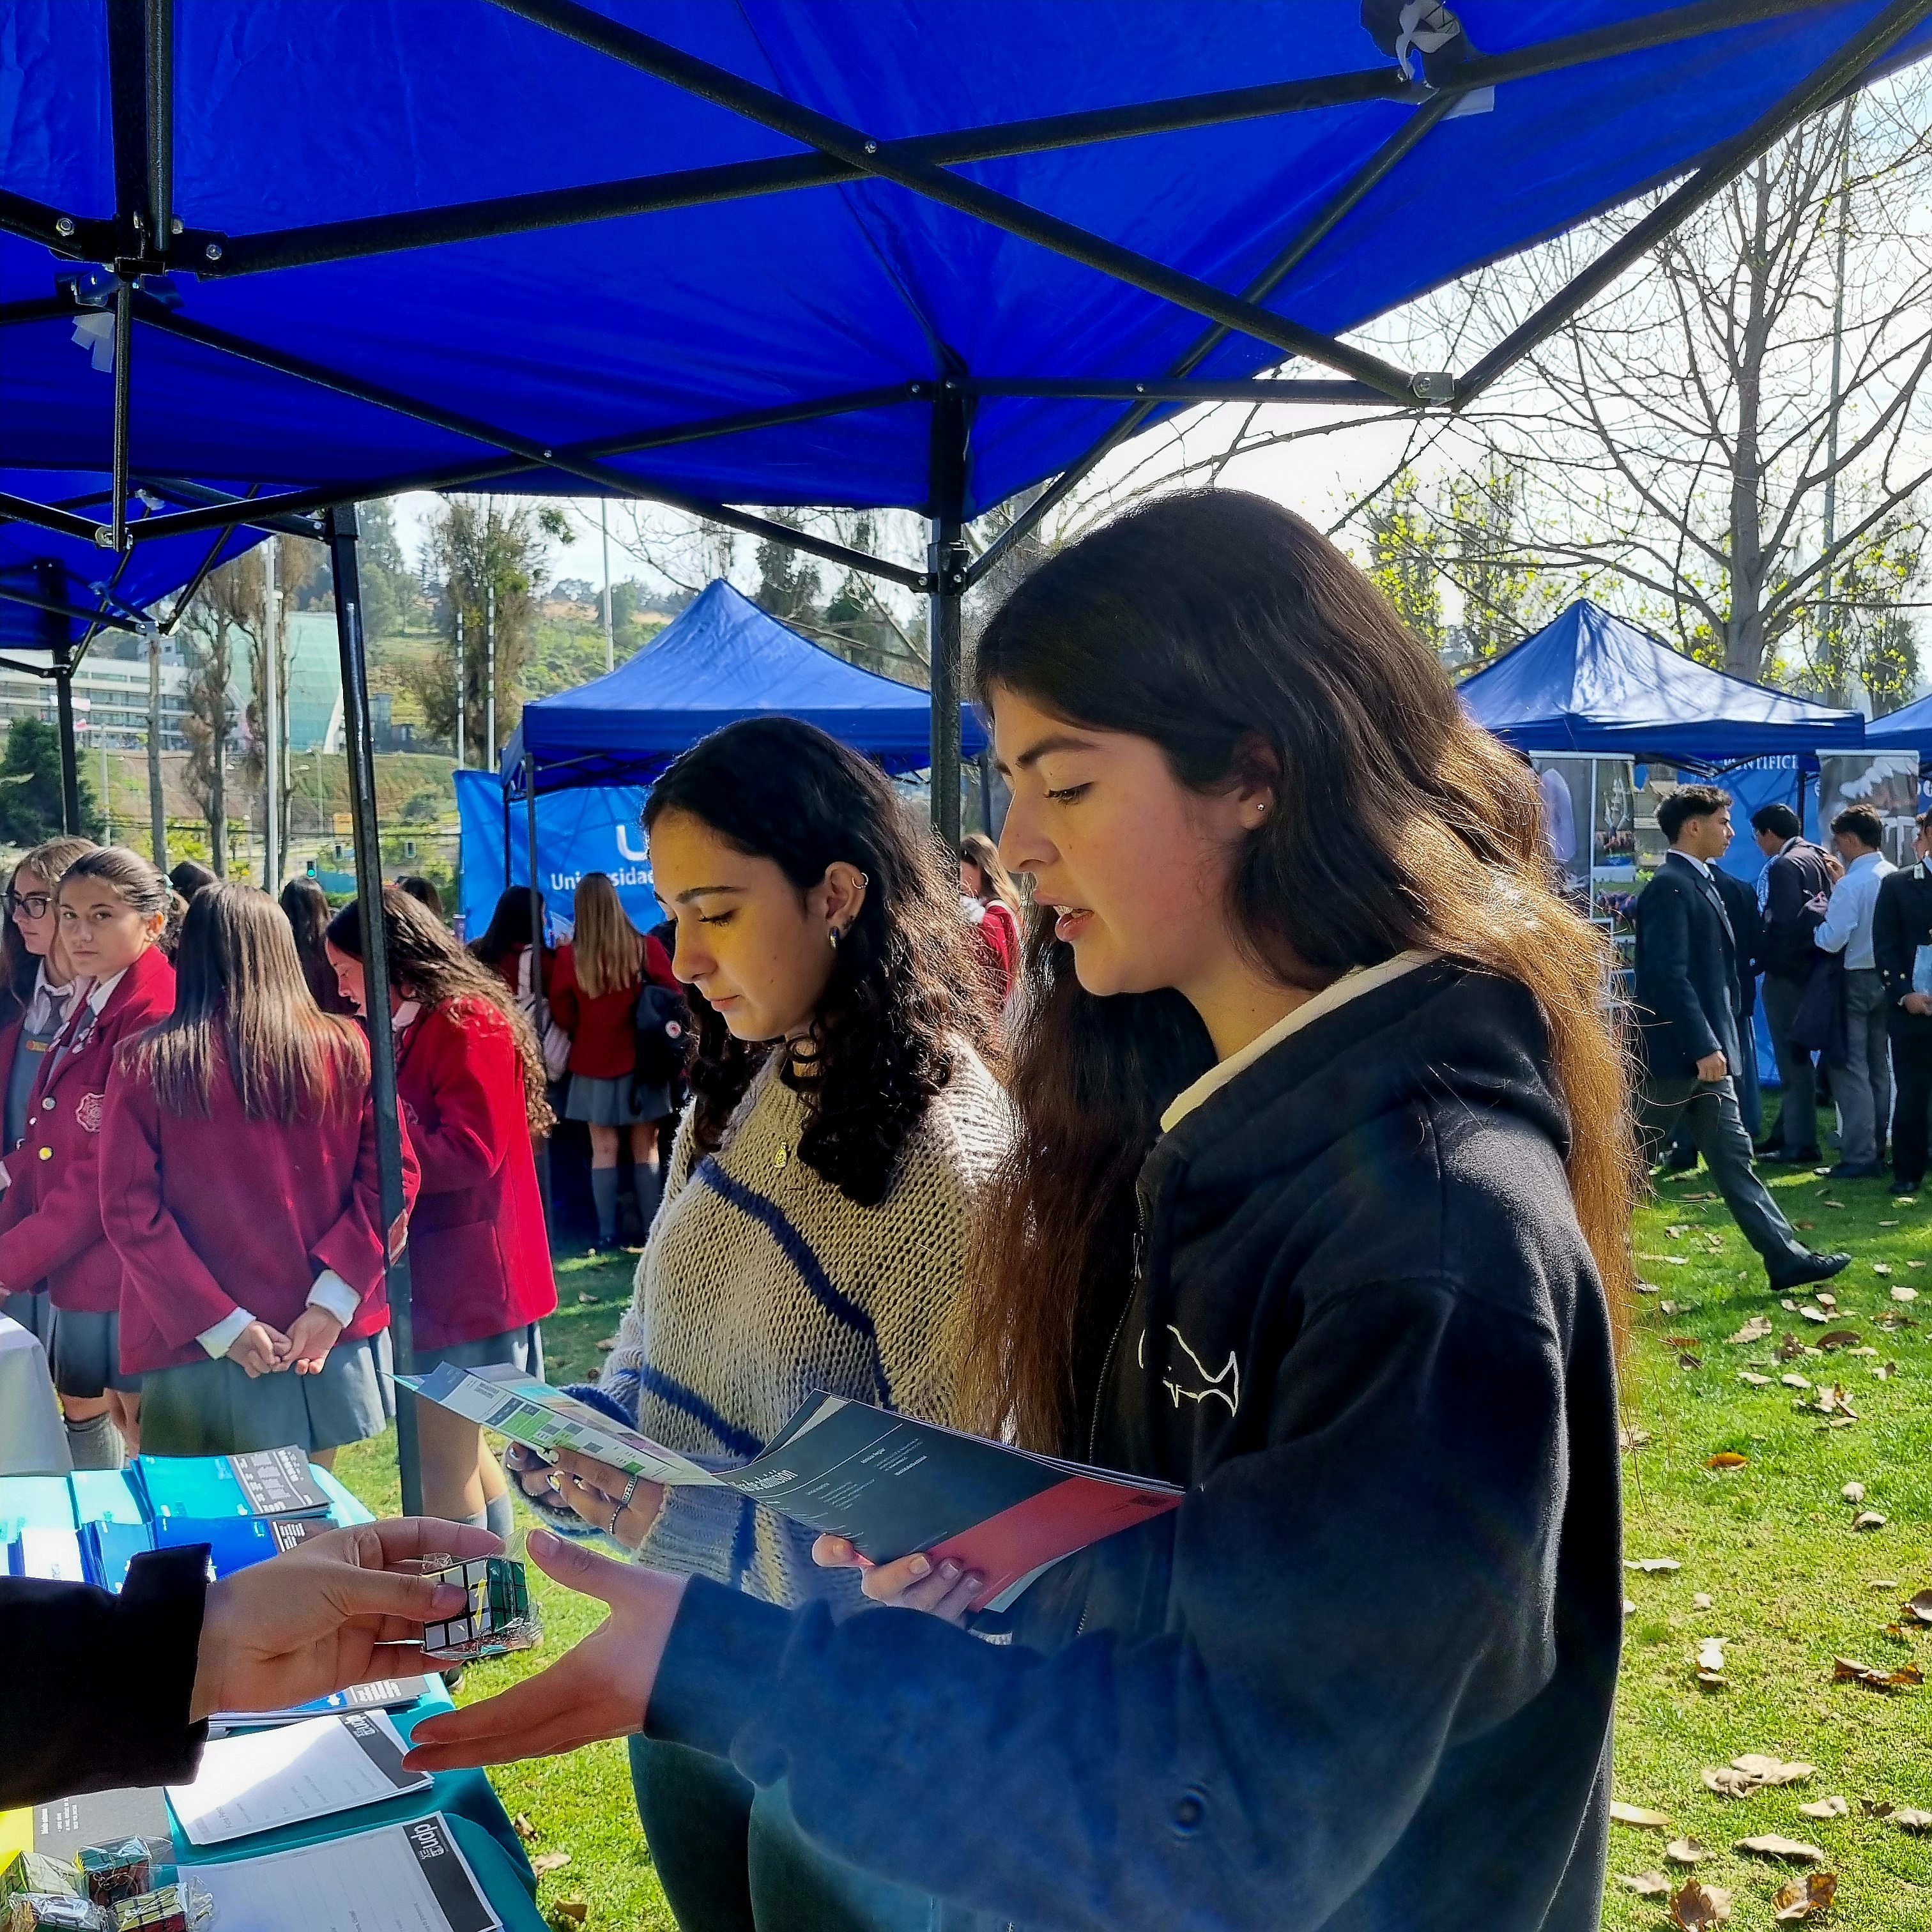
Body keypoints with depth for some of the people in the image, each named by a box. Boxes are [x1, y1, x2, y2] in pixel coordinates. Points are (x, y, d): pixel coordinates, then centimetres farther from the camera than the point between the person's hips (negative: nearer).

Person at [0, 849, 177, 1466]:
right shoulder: (88, 1008, 12)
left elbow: (109, 1174, -21)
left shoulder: (152, 1016, -19)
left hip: (133, 1265, -9)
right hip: (78, 1266, 9)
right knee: (81, 1403, 21)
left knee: (145, 1427, 1)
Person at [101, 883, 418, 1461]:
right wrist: (333, 1300, -8)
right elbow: (390, 1176, -4)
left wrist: (222, 1324, -9)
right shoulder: (346, 1048, 0)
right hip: (328, 1340, 2)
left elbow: (130, 1211, -9)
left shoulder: (143, 1065, -4)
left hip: (196, 1345, -2)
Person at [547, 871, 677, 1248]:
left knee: (604, 1150, 6)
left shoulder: (569, 956, -10)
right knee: (645, 1148, 7)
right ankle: (650, 1228, 10)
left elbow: (563, 1016, -3)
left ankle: (607, 1231, 7)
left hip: (592, 1065, 0)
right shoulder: (646, 947, -10)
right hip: (640, 1061, 0)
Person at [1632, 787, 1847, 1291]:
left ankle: (1786, 1258, 10)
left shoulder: (1698, 885, 15)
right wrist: (1704, 1046, -25)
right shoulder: (1670, 886, -15)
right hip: (1675, 1052, -10)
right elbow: (1668, 975, -23)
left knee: (1733, 1158, 9)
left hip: (1701, 1051, 10)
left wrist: (1713, 1044, 17)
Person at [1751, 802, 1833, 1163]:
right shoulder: (1818, 857, 11)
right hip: (1811, 968, 10)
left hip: (1787, 973, -10)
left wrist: (1766, 958, -11)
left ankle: (1801, 1146, 1)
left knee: (1793, 1059, -3)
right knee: (1795, 1057, 16)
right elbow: (1826, 912, 13)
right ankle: (1786, 1134, 25)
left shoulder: (1784, 866, -18)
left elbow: (1783, 925, -23)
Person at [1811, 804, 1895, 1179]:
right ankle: (1877, 1149, 21)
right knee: (1879, 1066, 14)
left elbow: (1832, 941, -22)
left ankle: (1858, 1156, -4)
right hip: (1887, 978, 7)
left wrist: (1818, 919, -2)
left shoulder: (1851, 884, -19)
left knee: (1851, 1068, -3)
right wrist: (1833, 910, 11)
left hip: (1855, 981, -7)